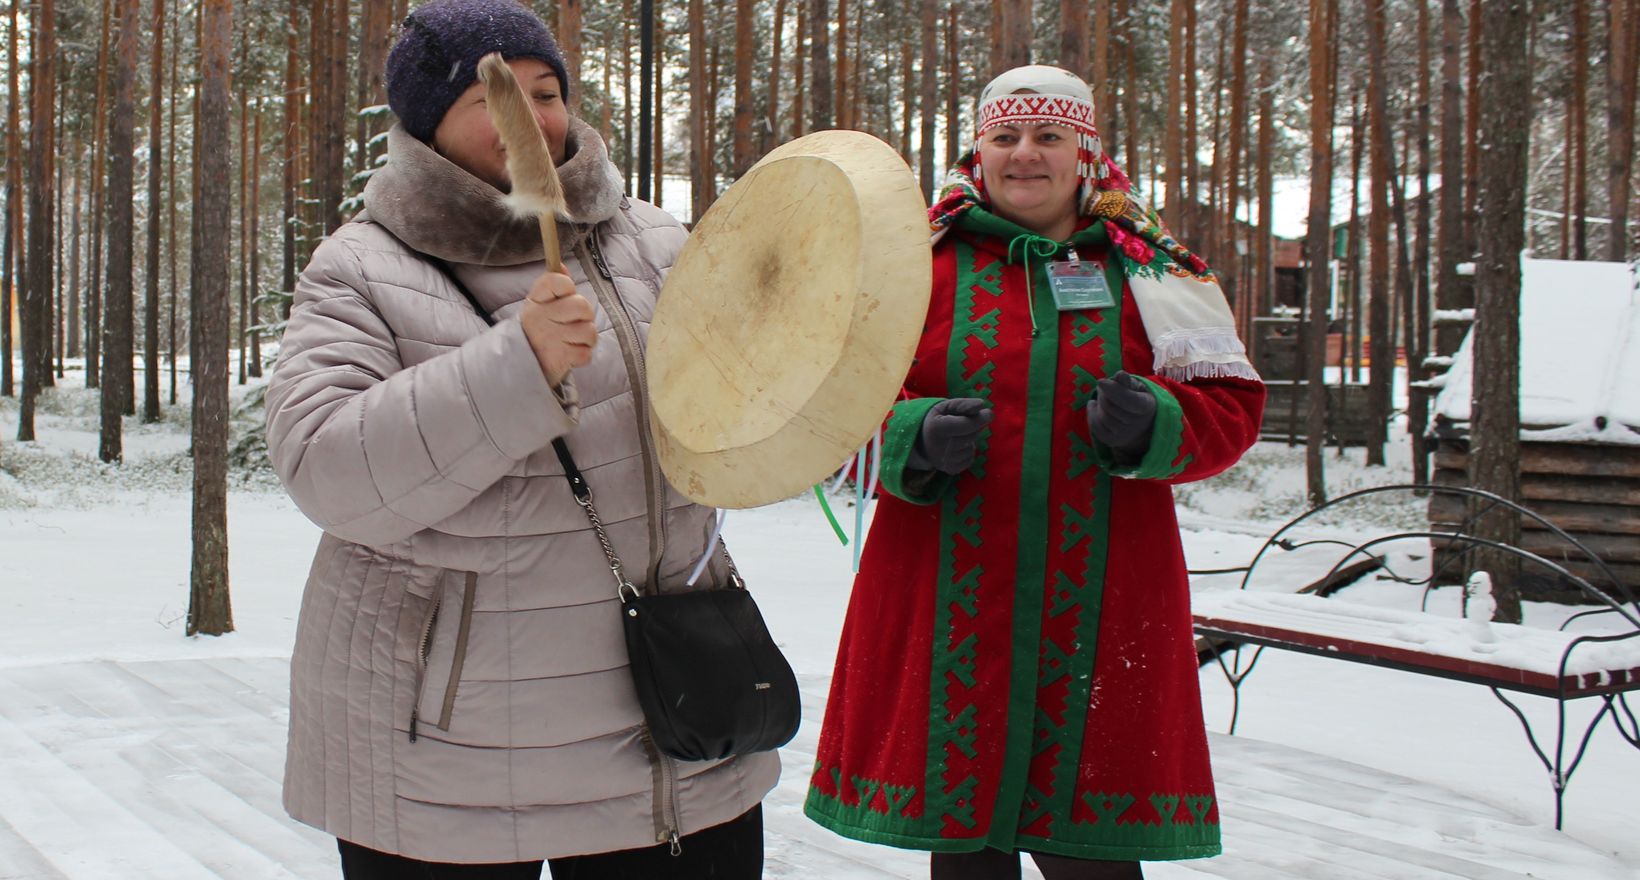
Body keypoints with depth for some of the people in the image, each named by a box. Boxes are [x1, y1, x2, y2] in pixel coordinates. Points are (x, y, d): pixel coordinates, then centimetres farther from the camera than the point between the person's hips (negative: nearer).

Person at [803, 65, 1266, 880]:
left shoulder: (1148, 268, 8)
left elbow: (1231, 410, 7)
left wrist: (1153, 426, -14)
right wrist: (913, 439, -16)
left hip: (1098, 615, 0)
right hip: (945, 611, 0)